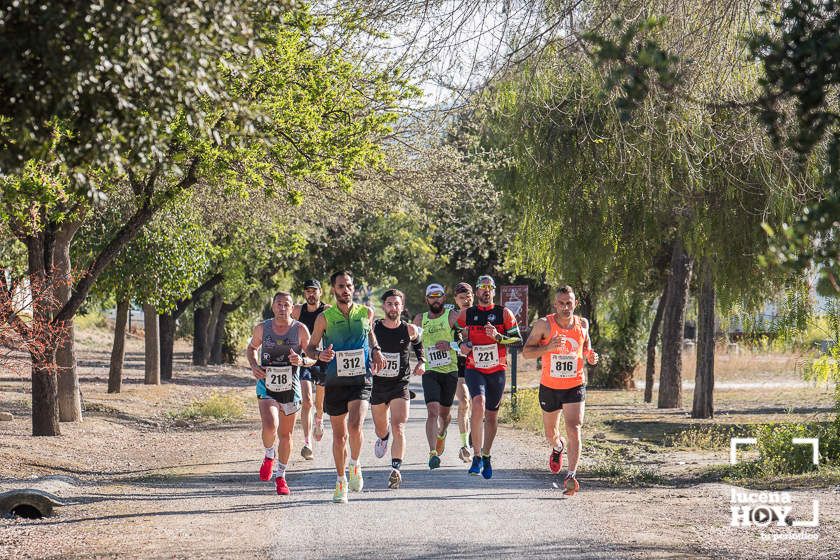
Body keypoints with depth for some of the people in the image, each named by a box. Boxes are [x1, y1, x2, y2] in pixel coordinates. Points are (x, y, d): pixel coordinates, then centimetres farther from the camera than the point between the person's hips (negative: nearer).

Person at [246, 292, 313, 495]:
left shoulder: (300, 330, -6)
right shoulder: (262, 328, -2)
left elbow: (313, 358, 0)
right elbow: (252, 348, 17)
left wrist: (301, 361, -23)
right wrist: (254, 366, -2)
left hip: (291, 389, 1)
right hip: (267, 387, -1)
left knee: (285, 434, 11)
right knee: (270, 427, -23)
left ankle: (280, 476, 30)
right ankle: (269, 456, 10)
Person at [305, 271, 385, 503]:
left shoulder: (365, 313, 3)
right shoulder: (324, 318, -2)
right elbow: (310, 347, 7)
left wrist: (376, 350, 8)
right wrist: (320, 355, -15)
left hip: (360, 380, 0)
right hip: (334, 382, 0)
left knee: (355, 426, -22)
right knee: (339, 435, 8)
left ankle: (354, 465, 5)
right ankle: (341, 481, 24)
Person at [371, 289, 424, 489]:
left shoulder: (410, 330, -4)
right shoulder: (373, 328, -6)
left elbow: (419, 345, 18)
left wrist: (421, 362, 2)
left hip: (400, 385, -2)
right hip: (377, 384, 2)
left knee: (398, 428, -19)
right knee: (380, 429, 18)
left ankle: (396, 469, -23)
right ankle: (383, 437, 55)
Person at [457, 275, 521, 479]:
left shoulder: (504, 314, 3)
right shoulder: (466, 314, 5)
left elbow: (518, 339, 1)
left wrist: (498, 337, -15)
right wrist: (461, 345, -3)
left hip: (497, 370, 2)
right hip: (474, 369, -2)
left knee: (492, 415, 11)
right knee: (479, 405, -26)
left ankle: (486, 456, 31)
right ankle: (477, 456, -23)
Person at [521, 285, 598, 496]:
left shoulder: (582, 324, -1)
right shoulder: (544, 324, -10)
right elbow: (526, 352, -9)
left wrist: (590, 355, -6)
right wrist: (548, 347, -26)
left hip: (575, 386, 0)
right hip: (549, 387, 0)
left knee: (574, 429, -18)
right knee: (550, 433, 17)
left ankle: (571, 476, -22)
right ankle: (557, 447, 53)